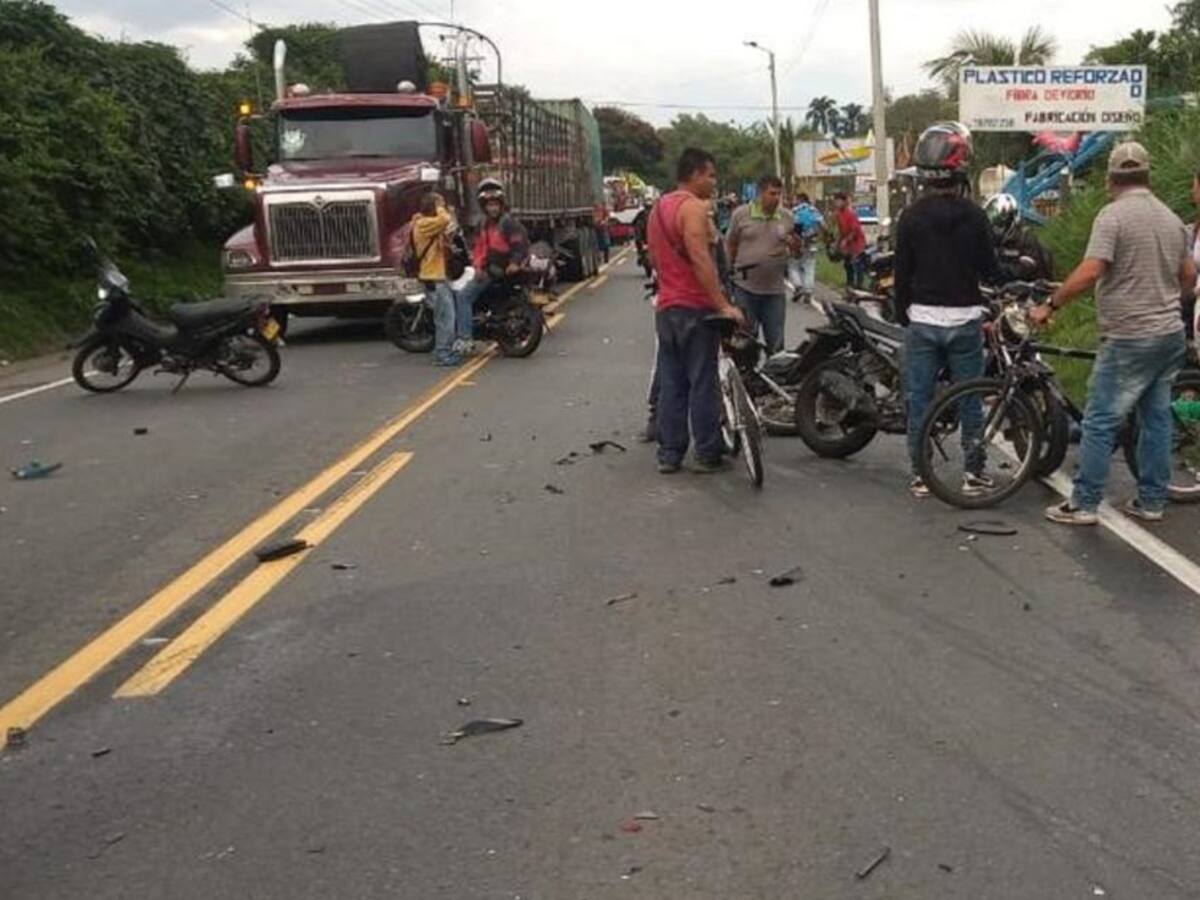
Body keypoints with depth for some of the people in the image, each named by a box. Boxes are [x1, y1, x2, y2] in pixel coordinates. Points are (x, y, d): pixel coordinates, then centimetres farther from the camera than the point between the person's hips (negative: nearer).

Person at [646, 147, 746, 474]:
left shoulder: (659, 207, 15)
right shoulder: (693, 207, -13)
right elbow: (701, 260, -23)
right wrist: (724, 305, -24)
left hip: (666, 307, 8)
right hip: (695, 307, -8)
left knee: (670, 383, 9)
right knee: (703, 383, -2)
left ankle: (669, 454, 11)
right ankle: (708, 454, 3)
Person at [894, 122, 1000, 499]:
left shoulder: (912, 216, -4)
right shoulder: (974, 215, -6)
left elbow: (902, 273, -2)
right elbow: (990, 270, -2)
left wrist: (903, 315, 10)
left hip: (923, 319, 0)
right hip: (964, 319, 0)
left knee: (919, 398, 7)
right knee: (969, 398, 9)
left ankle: (920, 475, 10)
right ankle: (974, 472, 13)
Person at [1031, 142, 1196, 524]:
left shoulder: (1113, 215, -12)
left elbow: (1089, 272, -23)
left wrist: (1050, 306, -13)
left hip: (1129, 338, -8)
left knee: (1100, 422, -3)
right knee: (1156, 418, 13)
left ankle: (1083, 505, 1)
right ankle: (1152, 501, 20)